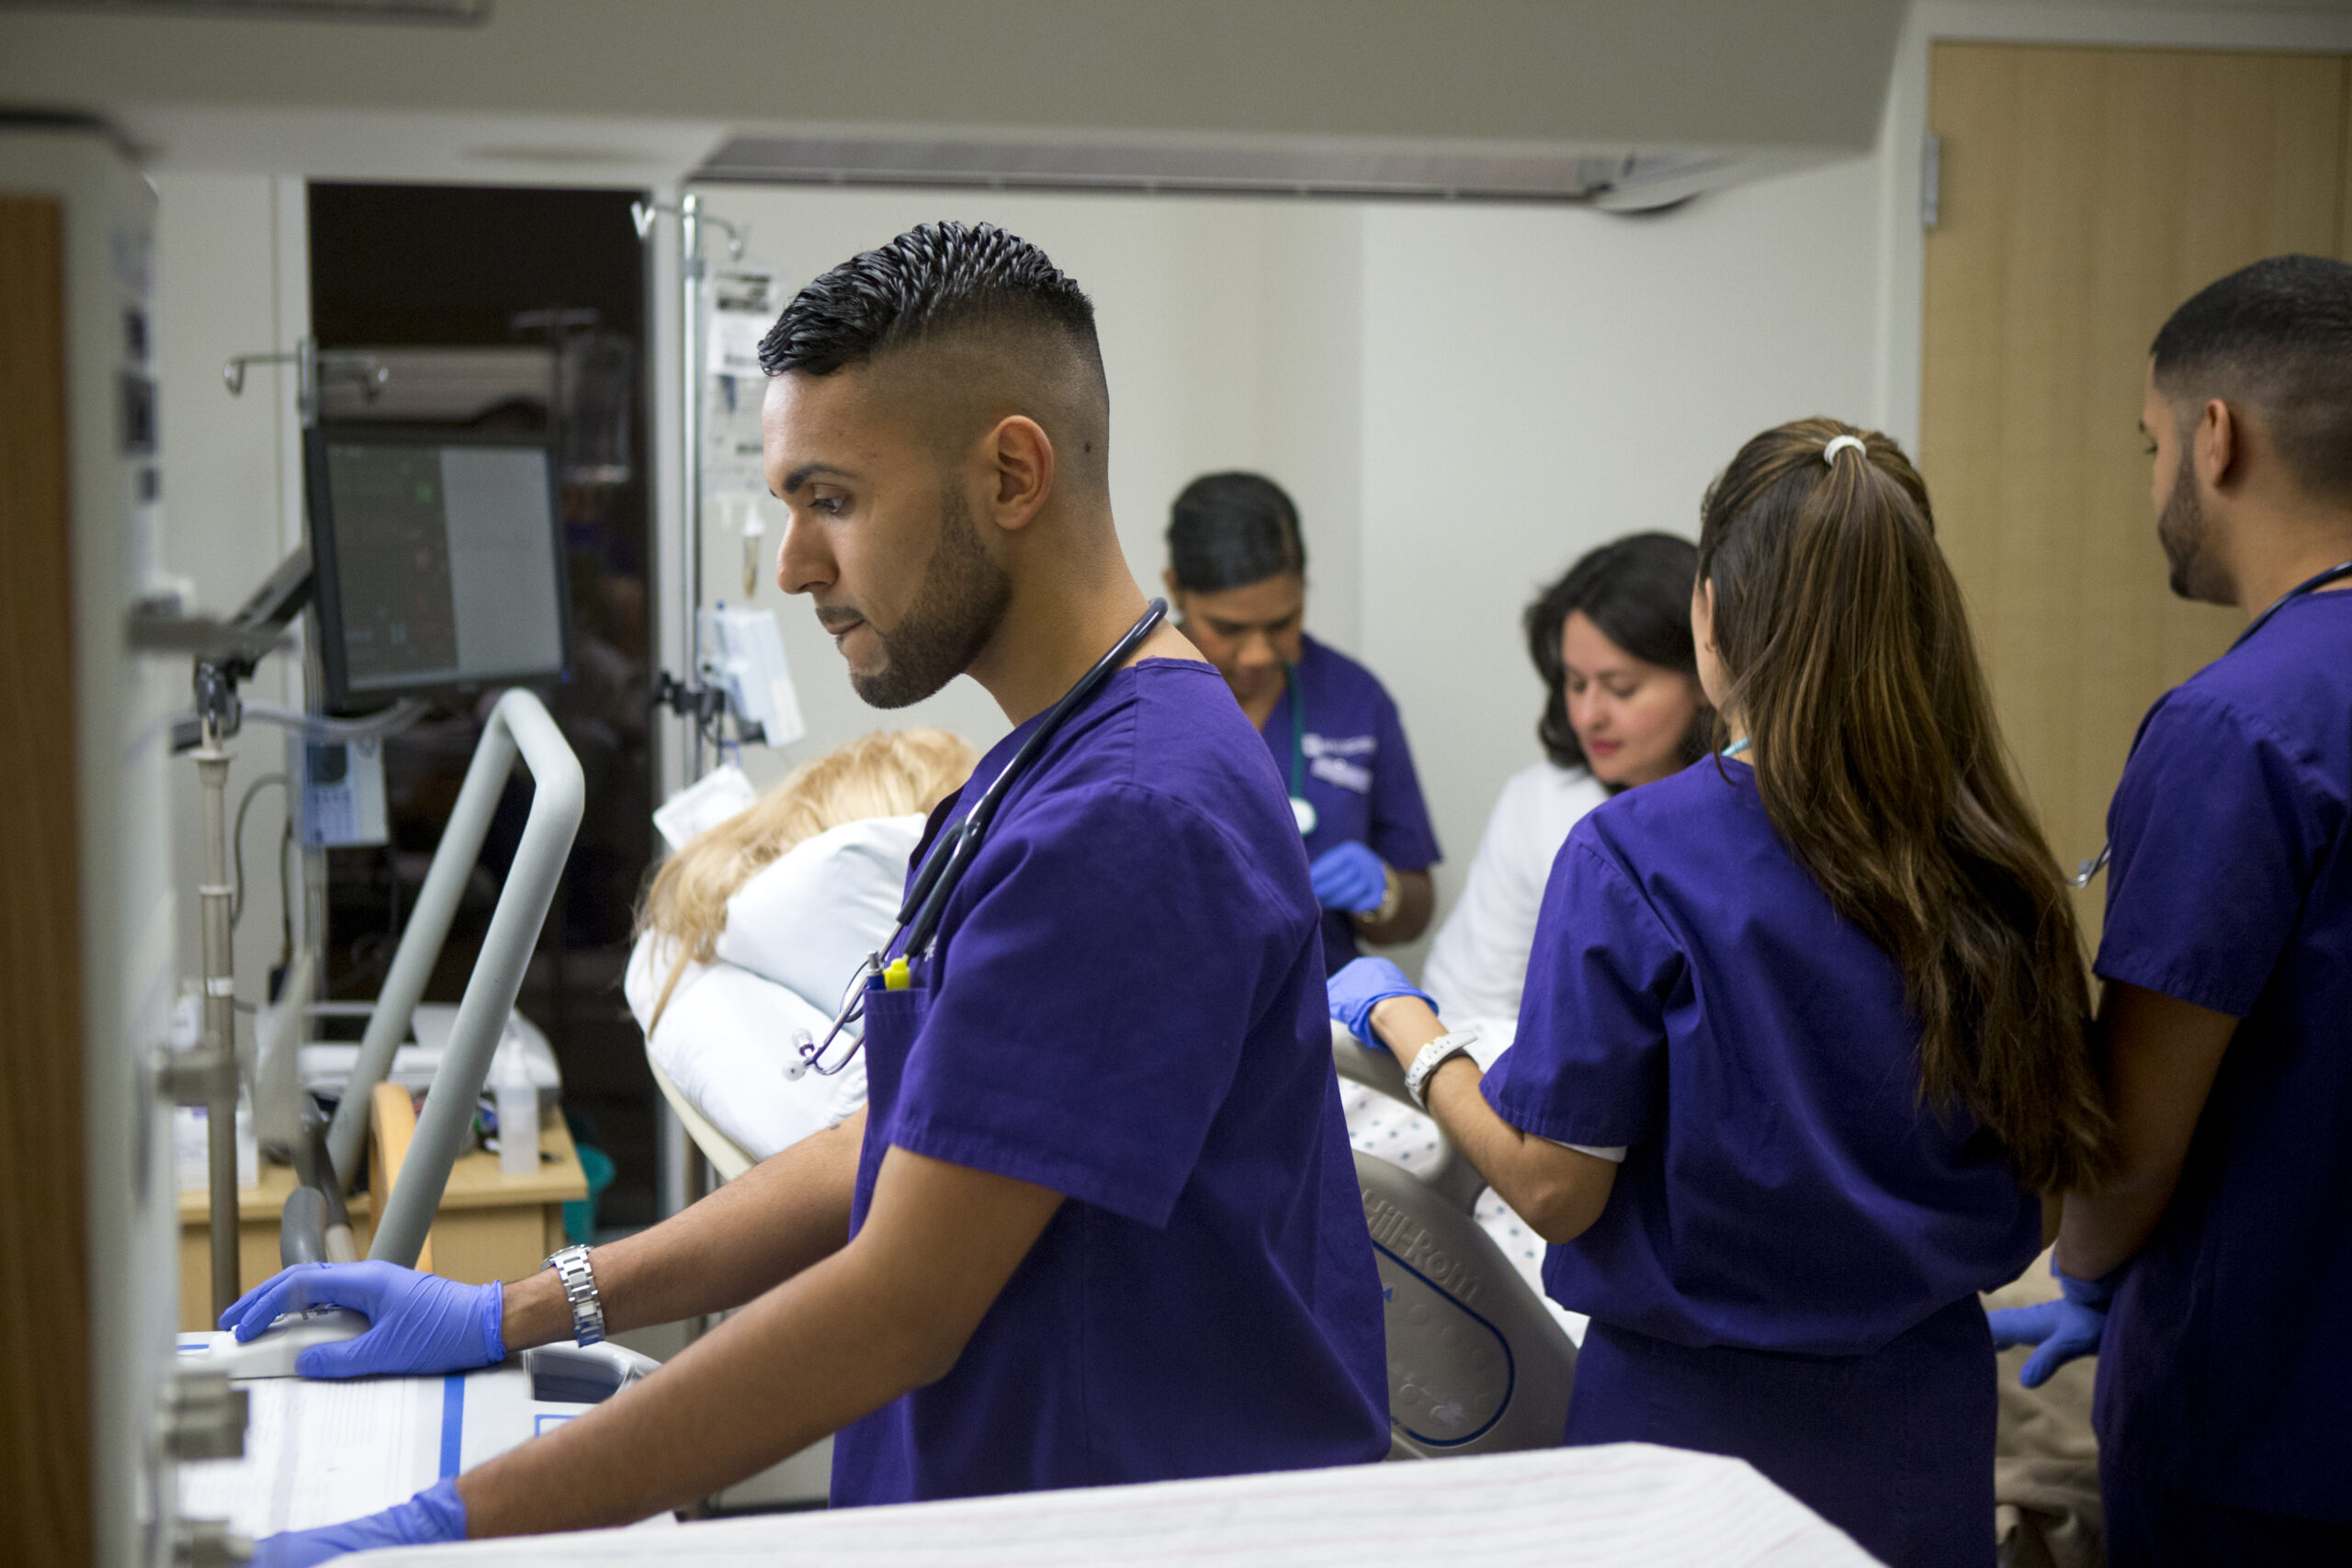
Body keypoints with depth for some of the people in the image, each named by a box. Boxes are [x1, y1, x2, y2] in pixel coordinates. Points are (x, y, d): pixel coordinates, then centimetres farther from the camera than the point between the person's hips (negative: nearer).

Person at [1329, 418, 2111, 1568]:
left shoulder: (1634, 857, -20)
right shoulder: (1986, 860, -7)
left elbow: (1556, 1188, -15)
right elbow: (2047, 1158, 4)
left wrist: (1400, 1021, -1)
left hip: (1702, 1414, -4)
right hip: (1930, 1418, 4)